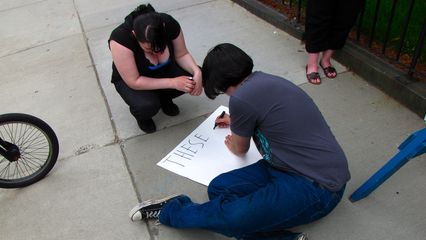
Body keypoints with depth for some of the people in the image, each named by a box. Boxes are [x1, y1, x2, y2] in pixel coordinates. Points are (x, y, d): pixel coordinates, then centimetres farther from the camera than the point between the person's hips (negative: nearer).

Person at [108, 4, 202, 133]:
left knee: (195, 78, -21)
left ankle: (163, 97, 9)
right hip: (130, 79, -4)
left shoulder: (169, 23, -26)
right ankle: (142, 115, 5)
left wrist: (197, 72, -31)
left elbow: (181, 55, -11)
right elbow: (134, 82, -32)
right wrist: (172, 83, -36)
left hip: (165, 69, 4)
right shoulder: (120, 38, -36)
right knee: (147, 106, -34)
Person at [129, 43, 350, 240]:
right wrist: (235, 122, 46)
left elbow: (240, 149, 3)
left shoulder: (241, 98, -19)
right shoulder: (266, 81, 7)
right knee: (219, 188, 1)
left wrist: (231, 144, 26)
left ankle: (170, 211, 6)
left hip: (317, 187, -9)